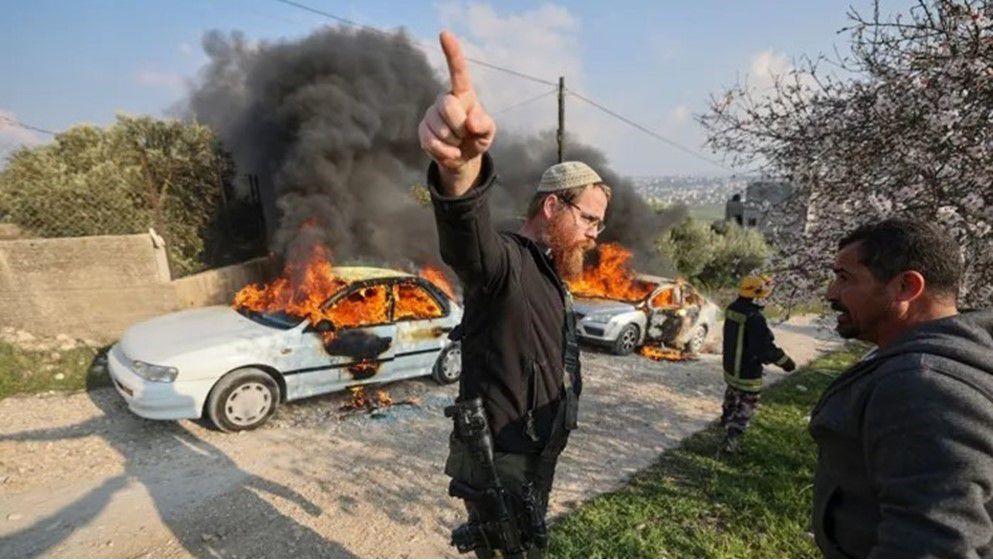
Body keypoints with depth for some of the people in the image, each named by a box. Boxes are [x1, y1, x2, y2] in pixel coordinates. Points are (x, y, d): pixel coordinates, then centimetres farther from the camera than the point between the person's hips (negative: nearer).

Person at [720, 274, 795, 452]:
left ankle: (727, 419, 53)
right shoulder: (754, 317, -29)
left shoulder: (732, 309, -3)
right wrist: (784, 361, -12)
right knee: (748, 405, 6)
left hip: (730, 364, 8)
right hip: (748, 370, -8)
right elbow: (765, 346, -26)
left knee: (732, 393, 30)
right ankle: (730, 440, 4)